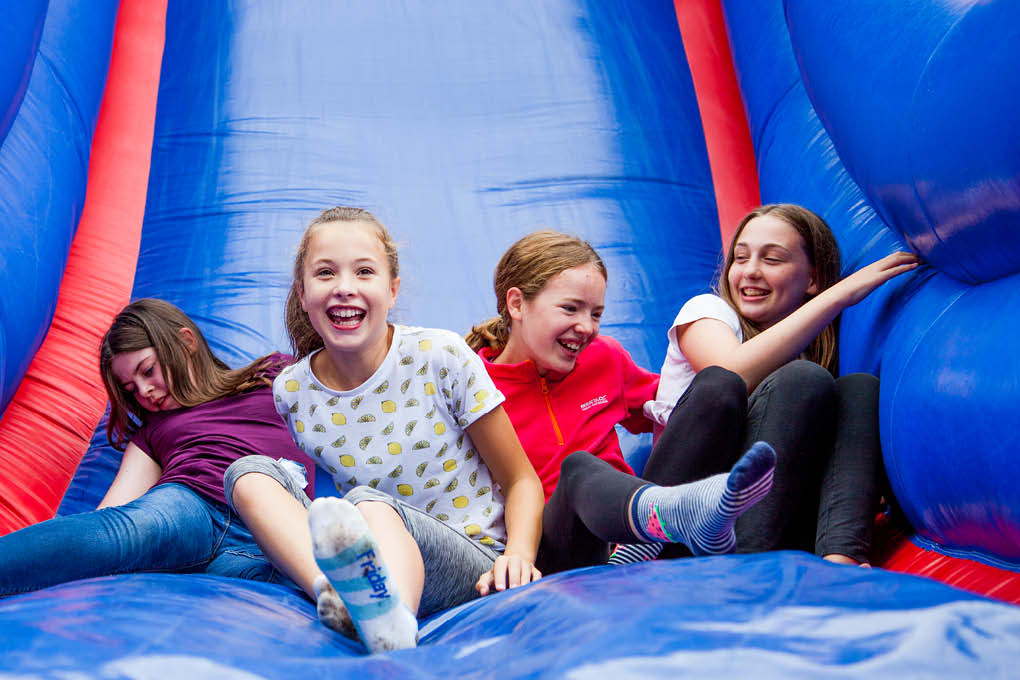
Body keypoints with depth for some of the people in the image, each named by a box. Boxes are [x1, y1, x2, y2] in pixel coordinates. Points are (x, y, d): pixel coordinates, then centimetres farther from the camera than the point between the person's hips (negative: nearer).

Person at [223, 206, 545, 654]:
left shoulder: (441, 357, -7)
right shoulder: (291, 393, 1)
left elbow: (521, 481, -3)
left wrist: (519, 555, -21)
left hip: (474, 560, -4)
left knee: (370, 504, -34)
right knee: (249, 472, -15)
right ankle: (336, 594, -43)